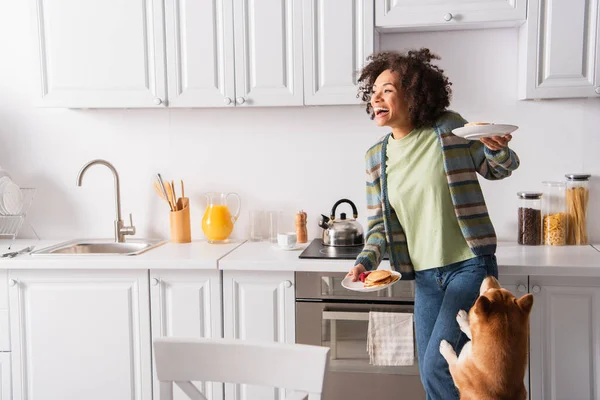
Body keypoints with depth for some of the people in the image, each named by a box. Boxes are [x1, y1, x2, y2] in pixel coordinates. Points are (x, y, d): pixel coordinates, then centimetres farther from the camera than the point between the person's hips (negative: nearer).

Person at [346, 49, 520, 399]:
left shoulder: (448, 128, -9)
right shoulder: (376, 157, 2)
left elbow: (496, 170, 4)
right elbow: (379, 224, 7)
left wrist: (498, 150, -19)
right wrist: (366, 261, -11)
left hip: (470, 266, -5)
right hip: (426, 277, 5)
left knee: (437, 366, -11)